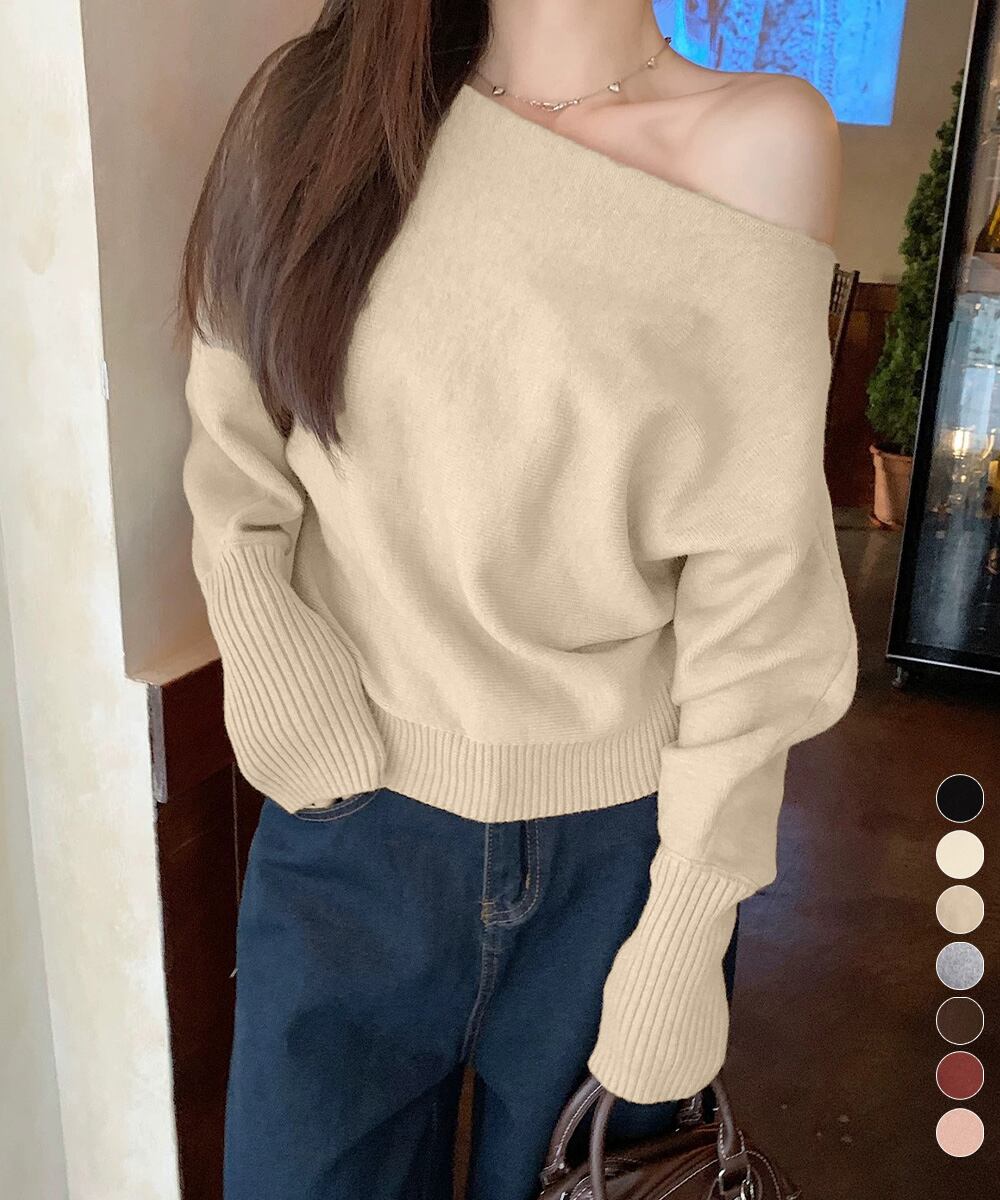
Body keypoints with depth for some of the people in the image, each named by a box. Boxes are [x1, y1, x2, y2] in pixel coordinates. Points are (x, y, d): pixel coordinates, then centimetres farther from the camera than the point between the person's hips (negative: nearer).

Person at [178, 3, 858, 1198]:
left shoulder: (756, 144, -9)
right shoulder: (317, 97, -1)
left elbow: (754, 592, -9)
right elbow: (237, 429, 6)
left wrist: (689, 920, -8)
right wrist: (263, 634, -10)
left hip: (615, 844, -1)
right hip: (350, 810, 2)